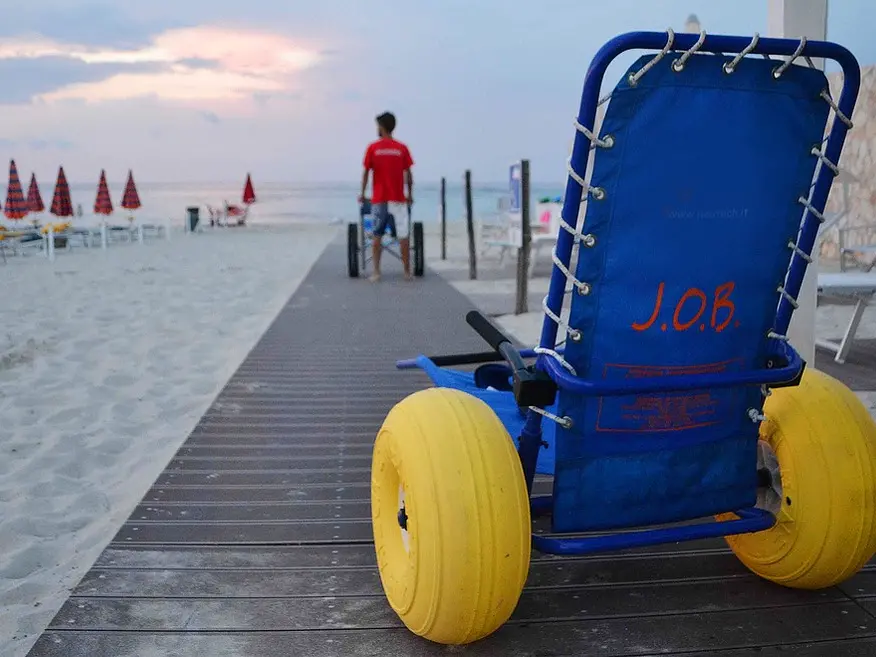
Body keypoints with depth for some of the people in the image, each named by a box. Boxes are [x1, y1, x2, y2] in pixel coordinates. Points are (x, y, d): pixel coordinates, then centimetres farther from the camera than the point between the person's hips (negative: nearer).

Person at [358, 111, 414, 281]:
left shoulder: (372, 148, -1)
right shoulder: (402, 148, 1)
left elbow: (366, 172, 0)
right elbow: (408, 174, 2)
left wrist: (362, 193, 11)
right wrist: (410, 194, 13)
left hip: (379, 199, 0)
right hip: (398, 199, 0)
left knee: (377, 236, 7)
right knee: (403, 236, 4)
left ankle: (376, 272, 4)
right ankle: (407, 272, 5)